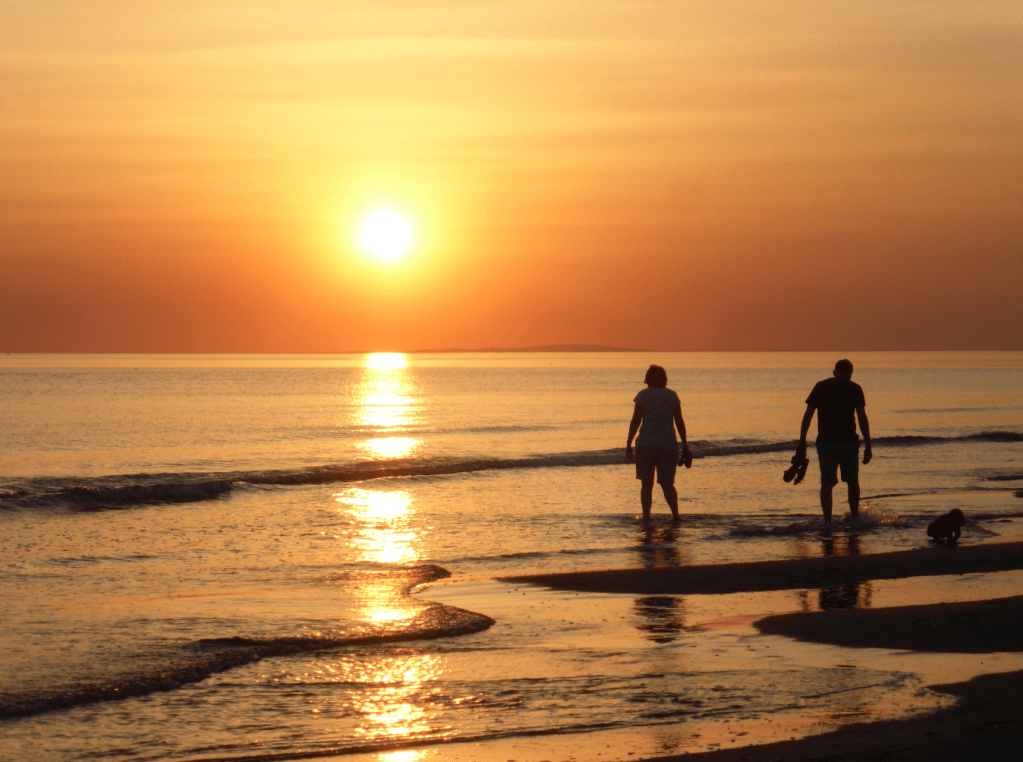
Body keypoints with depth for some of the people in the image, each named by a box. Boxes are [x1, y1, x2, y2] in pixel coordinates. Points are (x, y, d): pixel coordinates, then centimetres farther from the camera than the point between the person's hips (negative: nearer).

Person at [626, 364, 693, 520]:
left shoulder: (643, 395, 0)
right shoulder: (672, 395, 6)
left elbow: (635, 420, -4)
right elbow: (679, 421, 4)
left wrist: (629, 444, 0)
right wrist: (685, 446, 9)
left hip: (646, 444, -2)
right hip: (668, 445, 2)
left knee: (646, 484, 7)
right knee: (667, 484, 11)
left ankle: (646, 516, 0)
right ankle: (675, 513, -4)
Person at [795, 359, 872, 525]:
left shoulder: (820, 386, 8)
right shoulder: (854, 388, 2)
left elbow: (808, 415, 4)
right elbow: (862, 417, -5)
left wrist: (802, 442, 7)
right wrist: (867, 446, -4)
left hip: (825, 441, 1)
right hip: (848, 441, -1)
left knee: (827, 483, 2)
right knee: (852, 481, 16)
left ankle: (827, 520, -10)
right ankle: (854, 517, 22)